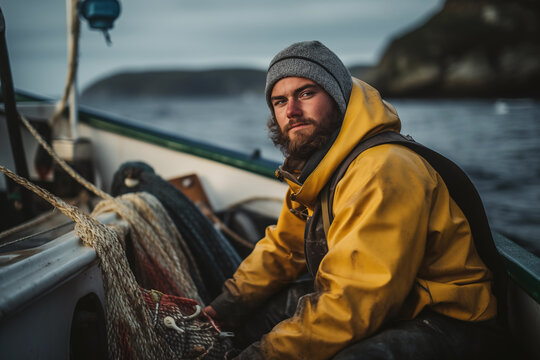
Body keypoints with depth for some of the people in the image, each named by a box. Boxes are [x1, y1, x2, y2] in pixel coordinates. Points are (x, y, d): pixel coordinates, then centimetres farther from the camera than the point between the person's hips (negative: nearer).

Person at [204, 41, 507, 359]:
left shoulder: (383, 172, -27)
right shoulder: (313, 167, 5)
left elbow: (354, 301, -32)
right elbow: (283, 248, 12)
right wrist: (230, 304, -2)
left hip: (449, 323, -8)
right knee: (252, 307, 2)